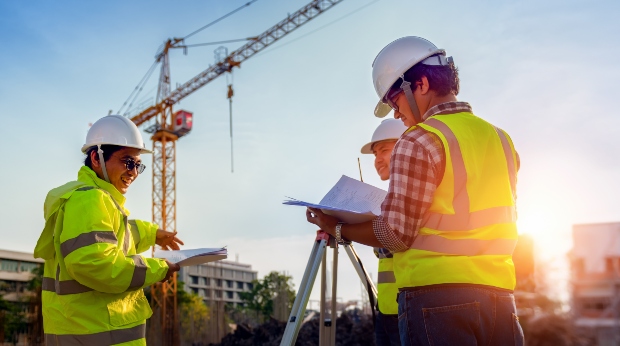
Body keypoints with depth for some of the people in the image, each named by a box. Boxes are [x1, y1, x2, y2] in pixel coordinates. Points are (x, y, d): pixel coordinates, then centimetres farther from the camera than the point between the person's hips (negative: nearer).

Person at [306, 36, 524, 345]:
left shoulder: (420, 142, -10)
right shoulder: (501, 139, 12)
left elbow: (396, 233, -11)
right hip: (499, 295, 7)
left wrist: (338, 229, 4)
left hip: (438, 295, -7)